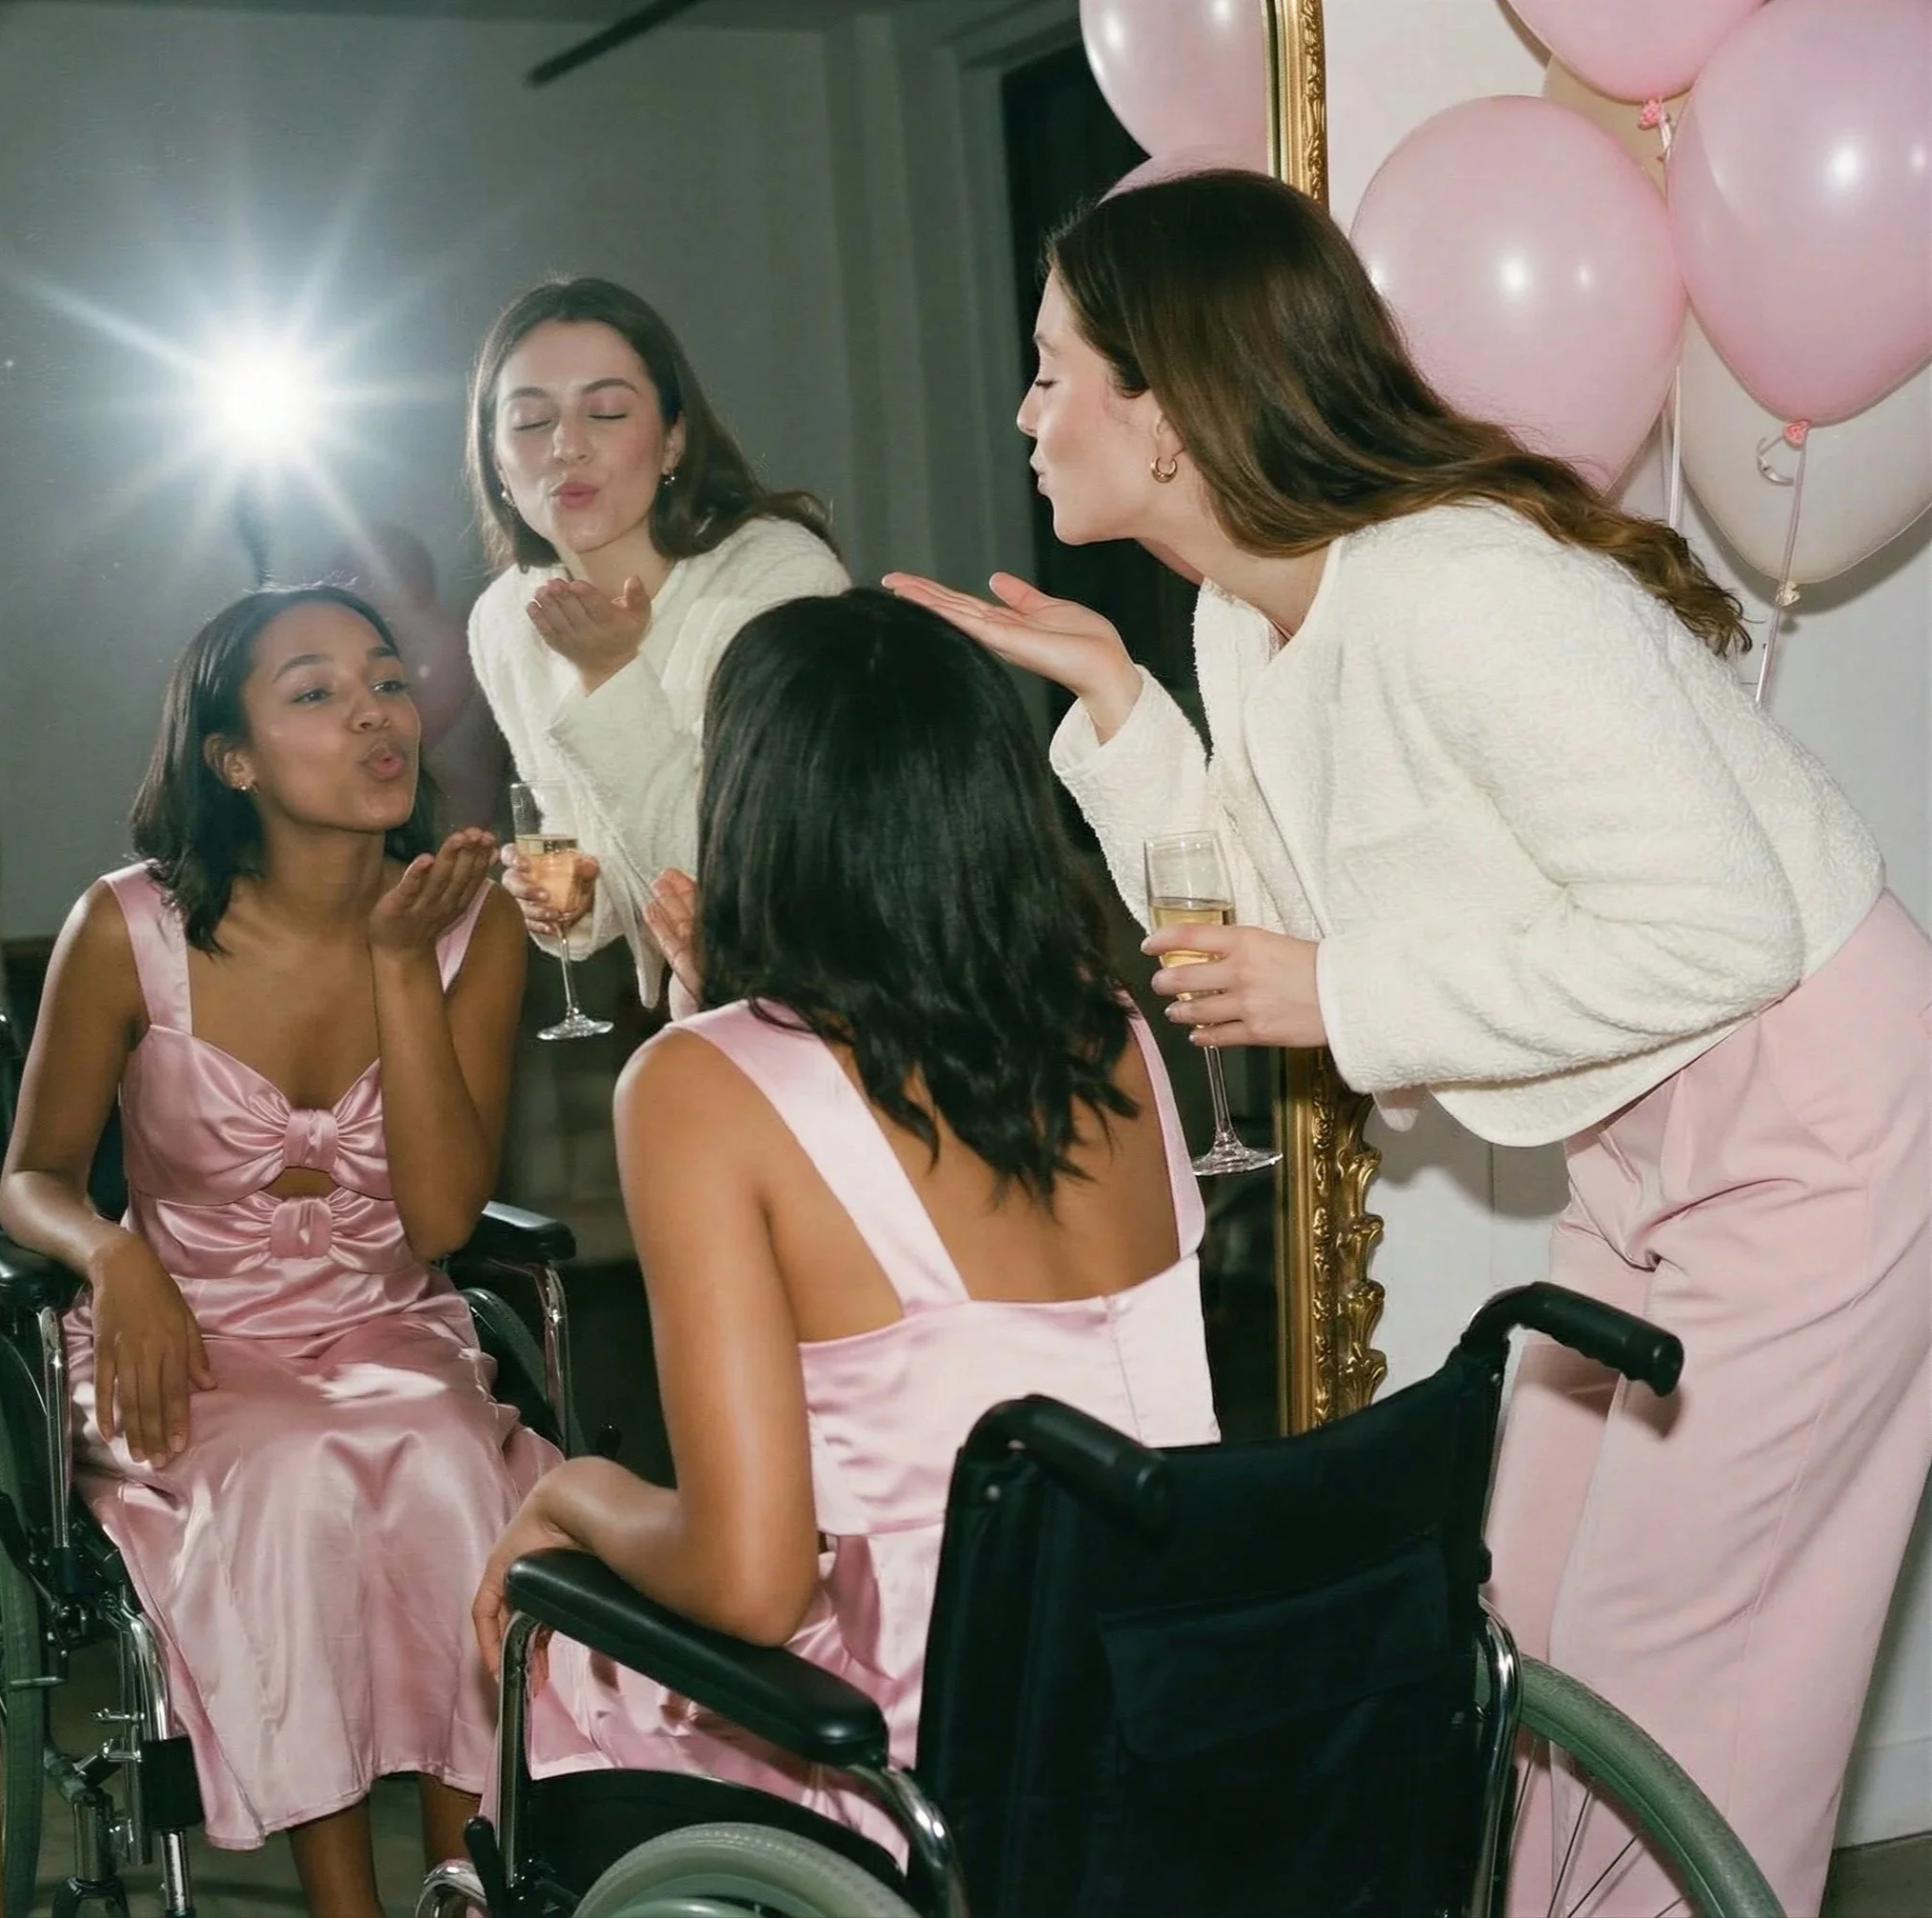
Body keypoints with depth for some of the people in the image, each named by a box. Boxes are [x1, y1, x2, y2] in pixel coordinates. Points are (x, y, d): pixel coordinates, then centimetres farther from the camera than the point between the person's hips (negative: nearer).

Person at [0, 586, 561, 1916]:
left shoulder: (473, 923, -6)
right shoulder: (131, 930, -10)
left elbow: (442, 1216, -13)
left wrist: (400, 962, -19)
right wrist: (115, 1256, -22)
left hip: (390, 1336, 2)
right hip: (189, 1346, -1)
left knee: (450, 1473, -32)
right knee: (299, 1481, -33)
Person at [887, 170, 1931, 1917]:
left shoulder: (1456, 594, -27)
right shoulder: (1250, 616, 3)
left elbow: (1720, 931, -30)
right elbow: (1259, 927, 4)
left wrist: (1349, 999, -23)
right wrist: (1107, 695, -2)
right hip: (1650, 1149, 9)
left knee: (1669, 1667, -1)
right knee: (1549, 1610, 16)